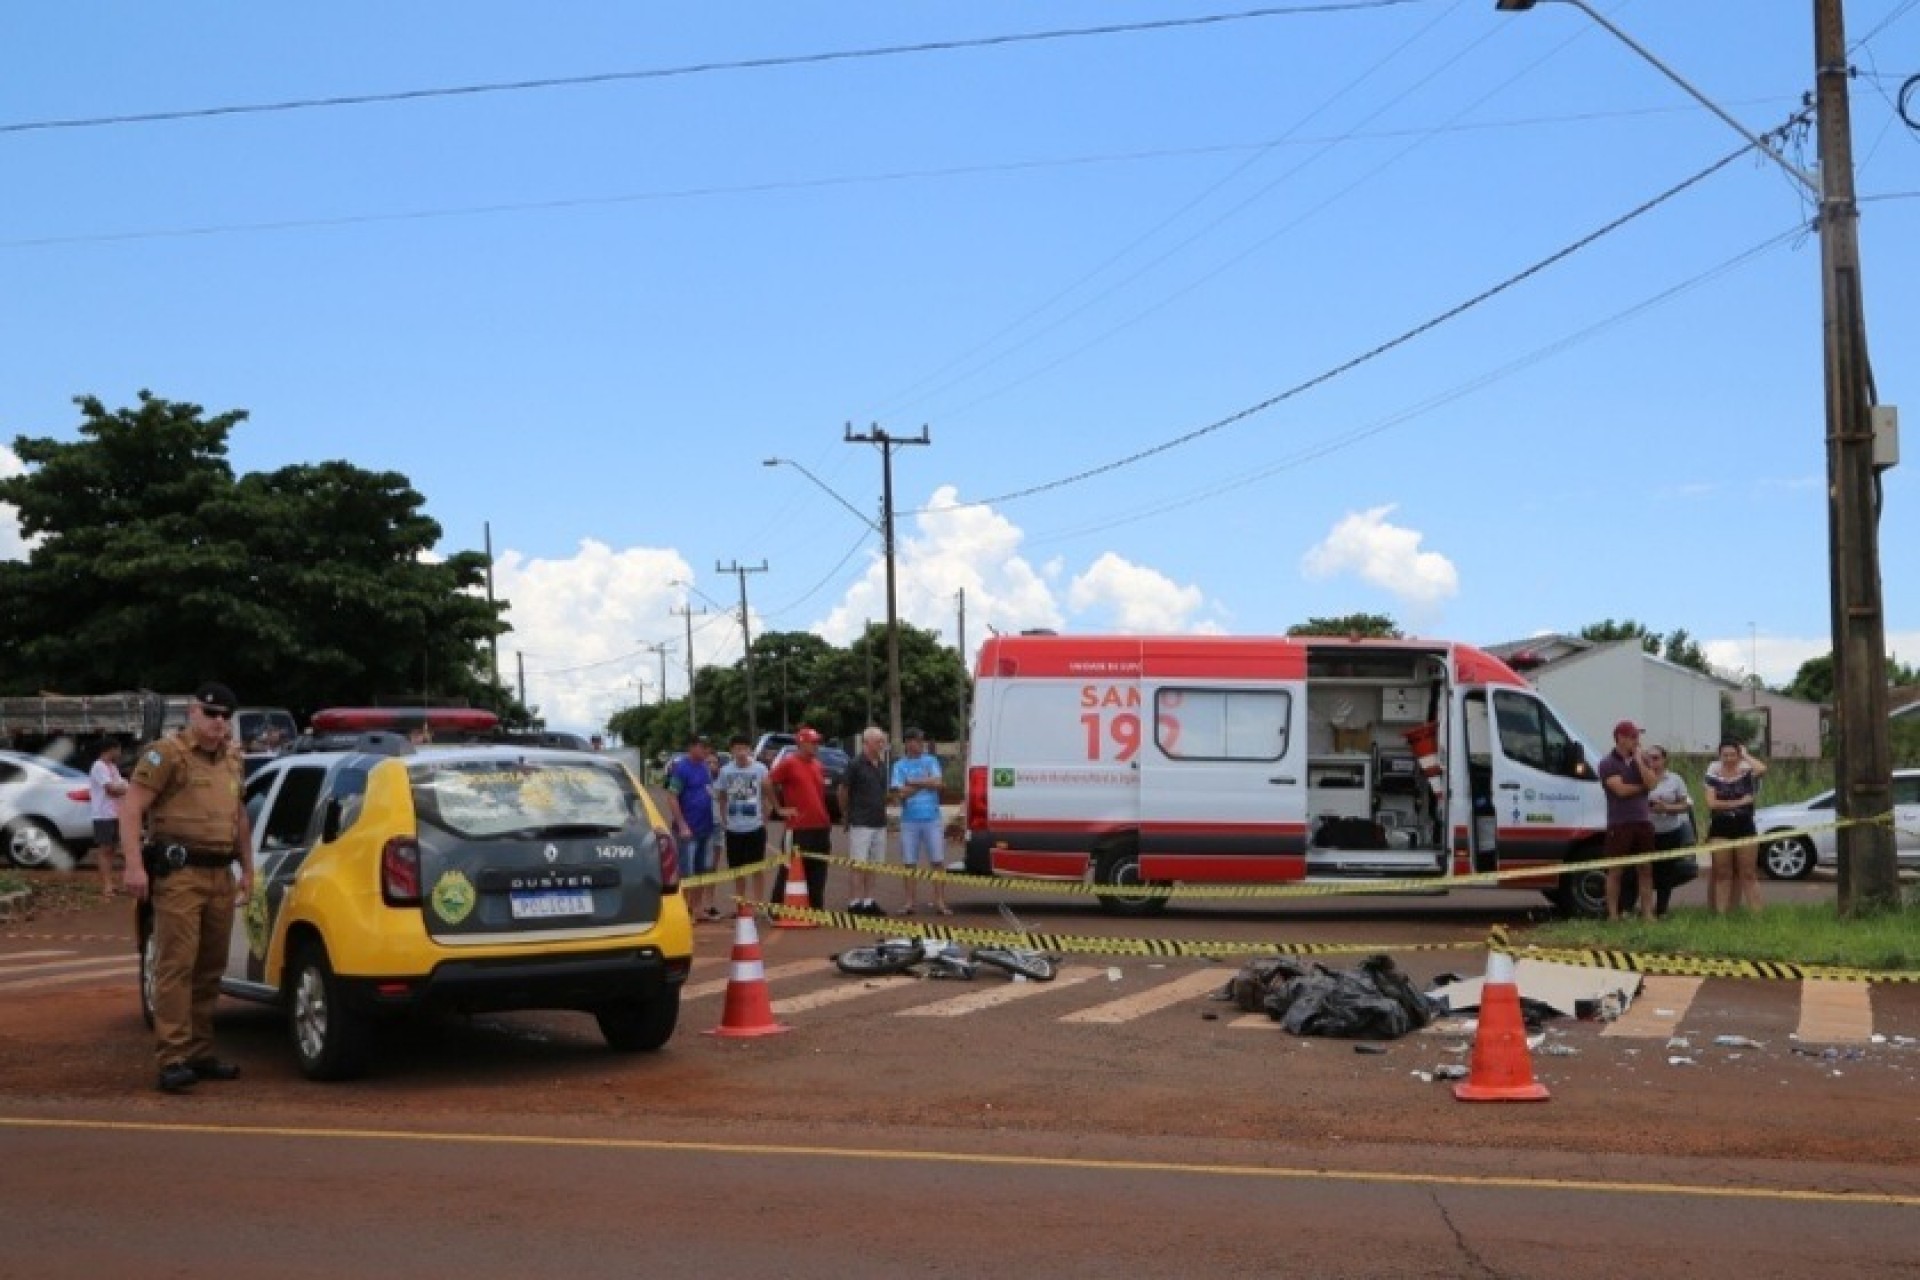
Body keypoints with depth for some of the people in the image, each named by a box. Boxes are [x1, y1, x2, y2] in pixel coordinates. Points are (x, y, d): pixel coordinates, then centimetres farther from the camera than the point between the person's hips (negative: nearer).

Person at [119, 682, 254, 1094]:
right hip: (179, 874, -7)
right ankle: (173, 1061, -12)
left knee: (210, 969, 10)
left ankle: (200, 1055, 18)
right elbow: (131, 807, -12)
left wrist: (247, 869, 23)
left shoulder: (233, 759, 17)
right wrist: (134, 865, -20)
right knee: (176, 966, -11)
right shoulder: (168, 754, -6)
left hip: (220, 876, 7)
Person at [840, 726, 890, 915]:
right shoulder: (855, 765, -9)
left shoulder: (882, 765, 12)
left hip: (879, 822, 7)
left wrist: (882, 812, 14)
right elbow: (843, 792, -4)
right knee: (859, 864, -6)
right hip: (860, 823, -7)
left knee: (873, 864, 9)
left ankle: (868, 901, 14)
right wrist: (847, 815, 1)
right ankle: (856, 902, -3)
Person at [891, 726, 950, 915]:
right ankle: (910, 901, 9)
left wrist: (912, 782, -6)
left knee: (938, 861, -3)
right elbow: (900, 793, -6)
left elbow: (936, 783, -8)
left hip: (932, 819, 1)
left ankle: (940, 901, 0)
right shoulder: (900, 765, 4)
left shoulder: (931, 762, 8)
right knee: (910, 863, 3)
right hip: (909, 820, -1)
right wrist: (924, 783, -5)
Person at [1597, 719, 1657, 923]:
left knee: (1645, 869, 5)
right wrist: (1642, 786, -1)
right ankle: (1613, 914, 2)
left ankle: (1647, 912, 8)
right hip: (1619, 823, -5)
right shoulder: (1608, 764, -3)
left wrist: (1638, 760, -7)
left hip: (1643, 820, 5)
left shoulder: (1641, 760, 12)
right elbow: (1621, 789, -14)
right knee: (1616, 871, -1)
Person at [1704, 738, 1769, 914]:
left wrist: (1745, 756, -9)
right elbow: (1711, 802, -7)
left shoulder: (1746, 772, 1)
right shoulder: (1714, 774, 3)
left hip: (1744, 827, -1)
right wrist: (1738, 803, -12)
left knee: (1748, 874, 1)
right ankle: (1721, 912, 6)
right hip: (1720, 828, 1)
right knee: (1722, 874, 5)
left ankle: (1756, 911, 1)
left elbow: (1762, 768, -23)